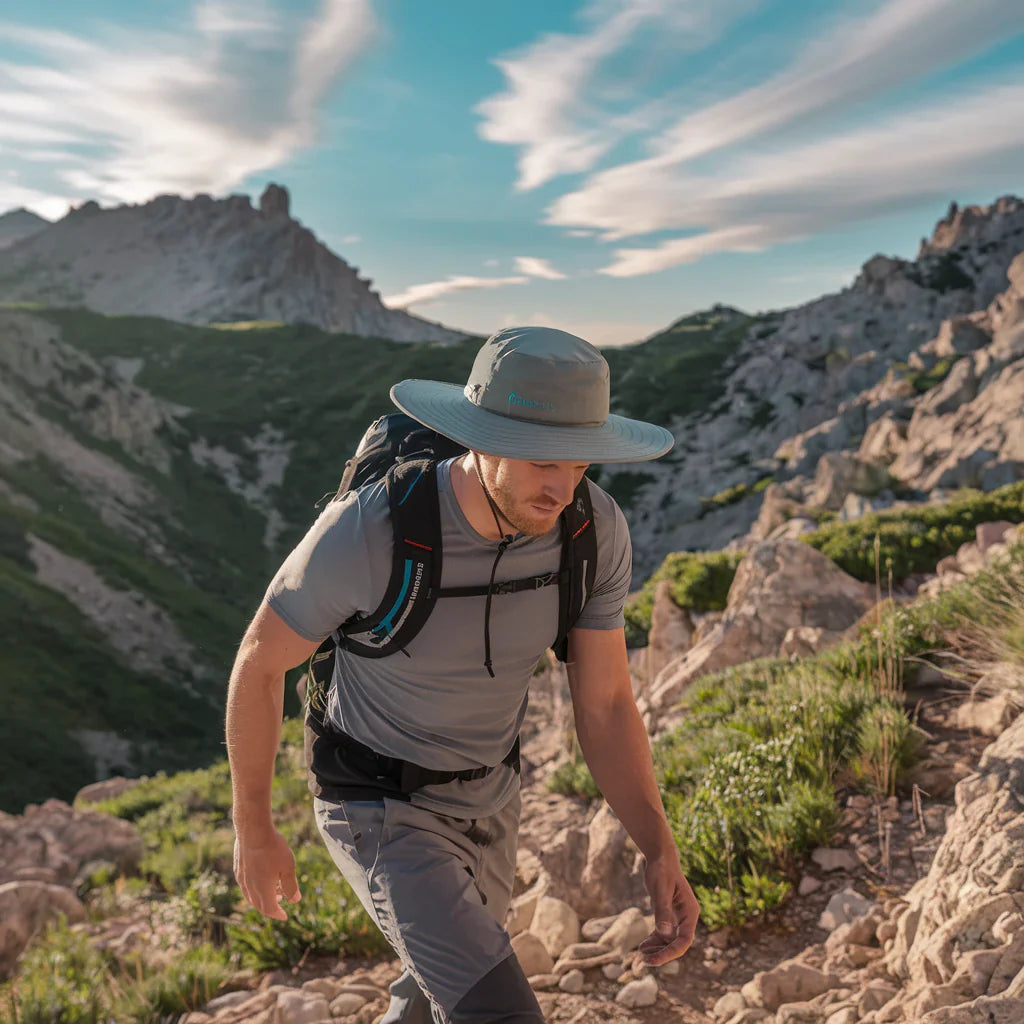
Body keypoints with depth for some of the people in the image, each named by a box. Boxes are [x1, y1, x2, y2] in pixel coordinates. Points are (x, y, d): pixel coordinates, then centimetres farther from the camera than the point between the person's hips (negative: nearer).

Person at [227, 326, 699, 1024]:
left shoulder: (597, 529, -21)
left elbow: (605, 706, -11)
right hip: (382, 813, -5)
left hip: (486, 796, 6)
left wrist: (662, 855, -23)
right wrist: (253, 831, -4)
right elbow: (259, 663, -16)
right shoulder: (366, 530, -35)